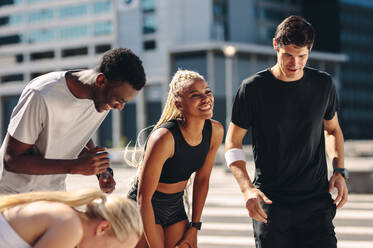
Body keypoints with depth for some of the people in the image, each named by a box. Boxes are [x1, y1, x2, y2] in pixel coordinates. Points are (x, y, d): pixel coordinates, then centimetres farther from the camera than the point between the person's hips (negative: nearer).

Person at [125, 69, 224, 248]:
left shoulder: (215, 131, -9)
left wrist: (195, 226, 7)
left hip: (176, 206, 6)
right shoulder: (164, 138, -28)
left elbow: (202, 179, 6)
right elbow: (143, 198, -23)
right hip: (144, 211, -6)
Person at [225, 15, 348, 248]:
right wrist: (247, 189, -12)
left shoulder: (324, 85, 4)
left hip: (316, 202, 2)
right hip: (270, 201, -1)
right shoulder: (253, 88, -5)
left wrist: (340, 171, 5)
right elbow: (233, 142, 1)